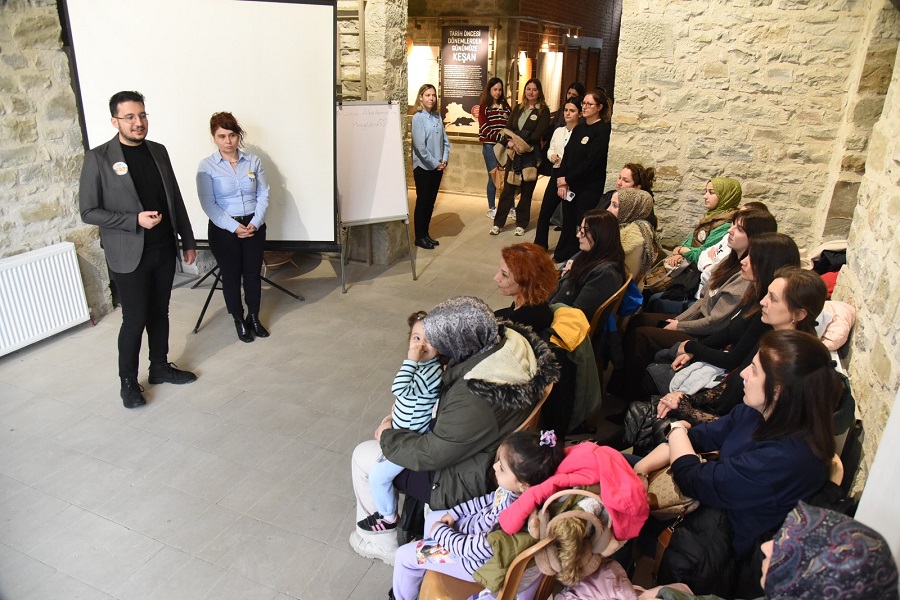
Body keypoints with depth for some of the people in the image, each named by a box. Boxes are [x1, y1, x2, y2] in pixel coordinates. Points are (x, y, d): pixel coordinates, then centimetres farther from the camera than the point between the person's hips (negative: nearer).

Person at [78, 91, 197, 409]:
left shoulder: (158, 151, 7)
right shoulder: (98, 158, -9)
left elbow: (175, 199, 11)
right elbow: (88, 211, -9)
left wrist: (188, 241, 11)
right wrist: (135, 220, -20)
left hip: (164, 249, 5)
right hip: (129, 255, -5)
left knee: (159, 313, 15)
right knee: (135, 319, 2)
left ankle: (160, 366, 32)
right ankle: (128, 381, 20)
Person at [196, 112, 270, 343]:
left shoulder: (253, 161, 1)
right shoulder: (207, 166, -7)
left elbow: (263, 194, 1)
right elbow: (208, 204, -10)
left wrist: (255, 222, -12)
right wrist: (234, 227, -17)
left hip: (254, 226, 2)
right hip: (224, 229, -2)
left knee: (253, 273, 11)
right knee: (231, 276, 8)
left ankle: (254, 317, 28)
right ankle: (239, 321, 25)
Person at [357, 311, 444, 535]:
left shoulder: (434, 371, -29)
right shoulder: (419, 364, 0)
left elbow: (400, 389, -39)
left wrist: (410, 360, -37)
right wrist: (394, 415, 11)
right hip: (402, 434, 10)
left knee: (378, 474, -3)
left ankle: (388, 518, 22)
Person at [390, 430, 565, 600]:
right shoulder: (512, 489, -21)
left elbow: (472, 549, -29)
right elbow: (490, 499, 2)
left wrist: (440, 531, -14)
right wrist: (454, 512, 3)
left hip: (476, 561, -7)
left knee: (405, 555, 4)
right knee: (432, 518, 25)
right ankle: (426, 575, 50)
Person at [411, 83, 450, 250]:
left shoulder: (438, 116, 7)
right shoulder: (418, 118, -12)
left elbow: (445, 140, 9)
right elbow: (420, 146, -18)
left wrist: (444, 160, -4)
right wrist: (434, 163, -14)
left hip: (438, 166, 6)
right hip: (423, 166, -6)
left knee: (431, 201, 12)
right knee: (422, 202, 1)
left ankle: (426, 233, 24)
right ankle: (419, 237, 12)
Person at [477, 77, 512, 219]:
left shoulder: (505, 105, 14)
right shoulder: (484, 106, 2)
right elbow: (484, 128, -8)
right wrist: (499, 136, -19)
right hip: (490, 146, -3)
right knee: (493, 177, -1)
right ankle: (491, 209, 10)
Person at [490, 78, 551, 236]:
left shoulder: (543, 111, -1)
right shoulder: (518, 108, 12)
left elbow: (538, 134, -12)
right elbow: (507, 128, 5)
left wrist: (520, 144, -17)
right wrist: (510, 142, -14)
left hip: (531, 155, -3)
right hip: (514, 153, 3)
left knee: (526, 191, 5)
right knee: (508, 189, 3)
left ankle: (521, 224, 16)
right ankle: (498, 223, 7)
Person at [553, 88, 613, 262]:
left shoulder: (603, 129, -9)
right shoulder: (579, 128, 13)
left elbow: (591, 161, -16)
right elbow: (567, 154, 8)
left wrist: (567, 179, -12)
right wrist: (562, 180, -5)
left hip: (589, 187, -6)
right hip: (570, 186, 6)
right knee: (568, 223, 10)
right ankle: (561, 257, 21)